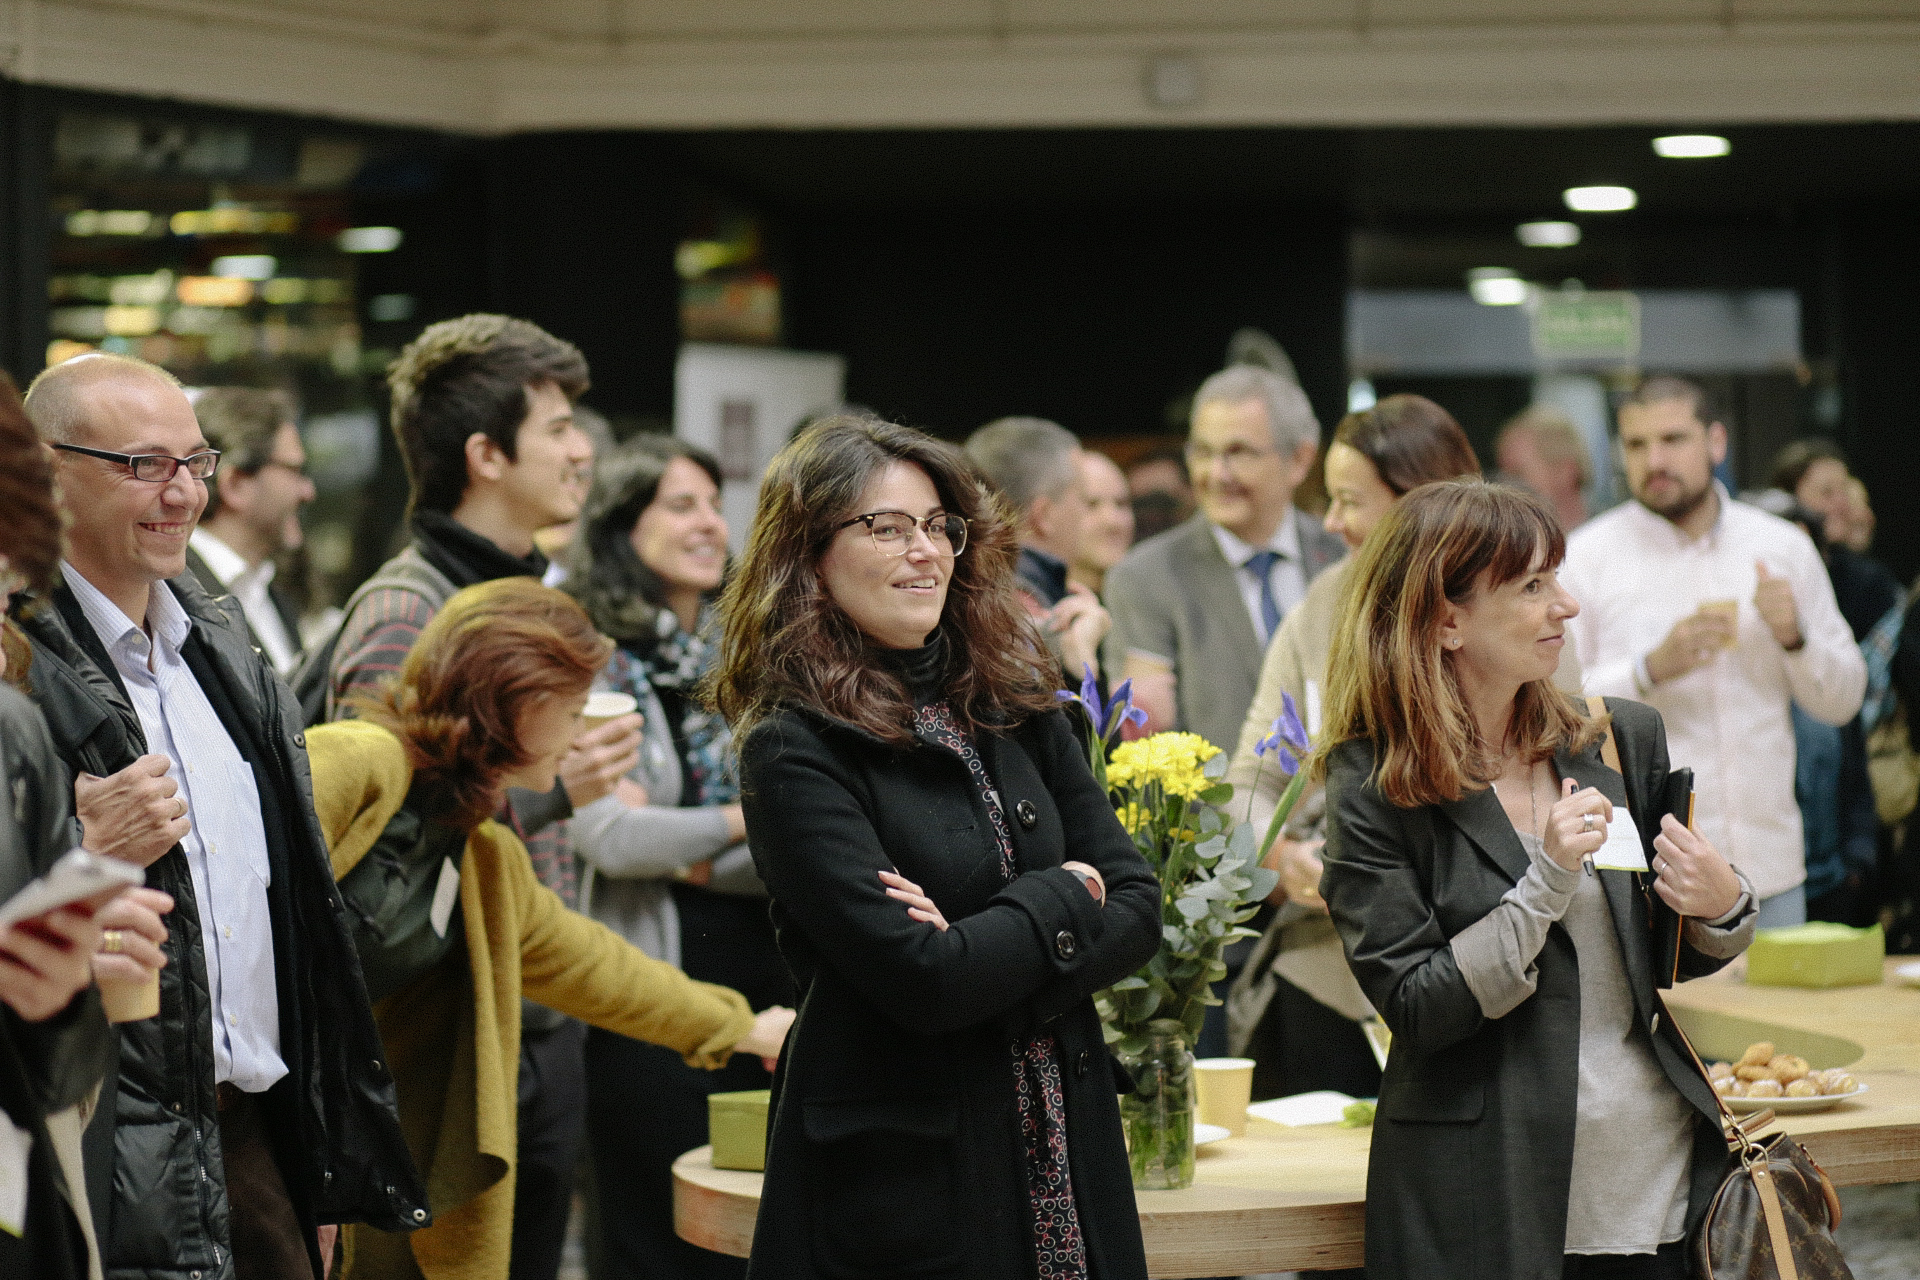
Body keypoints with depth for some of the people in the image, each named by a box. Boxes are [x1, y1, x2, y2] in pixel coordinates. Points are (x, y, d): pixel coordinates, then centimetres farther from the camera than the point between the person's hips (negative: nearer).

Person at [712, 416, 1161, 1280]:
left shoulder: (1012, 705, 7)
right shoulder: (794, 750, -12)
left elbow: (1136, 909, 2)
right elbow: (922, 980, -21)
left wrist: (987, 953, -14)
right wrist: (1059, 896, -6)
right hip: (896, 1180, -5)